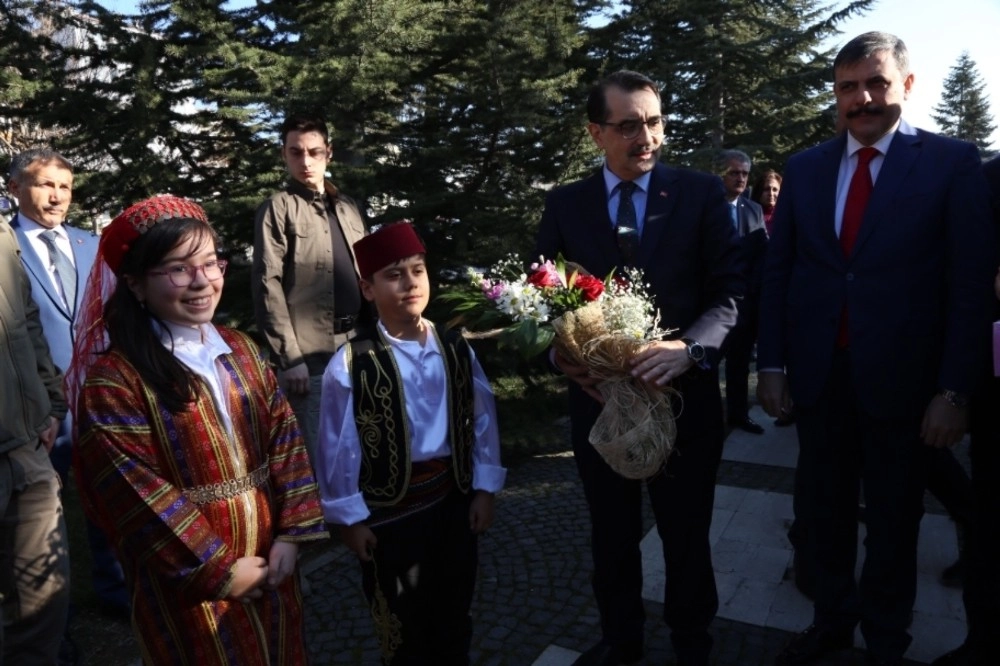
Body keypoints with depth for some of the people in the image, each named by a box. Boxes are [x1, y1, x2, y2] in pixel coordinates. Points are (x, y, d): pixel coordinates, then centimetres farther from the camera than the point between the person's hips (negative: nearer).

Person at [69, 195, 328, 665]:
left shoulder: (240, 351, 1)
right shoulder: (113, 380, -16)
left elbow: (285, 438, -1)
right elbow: (138, 495, -18)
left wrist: (290, 534, -8)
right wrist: (219, 569, -13)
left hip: (269, 562, 5)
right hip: (190, 582, -5)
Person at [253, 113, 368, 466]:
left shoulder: (347, 206, 15)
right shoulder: (278, 208, -3)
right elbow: (267, 285, -9)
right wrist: (289, 357, -15)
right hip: (310, 356, -5)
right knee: (318, 453, 1)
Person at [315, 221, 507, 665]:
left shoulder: (455, 349, -3)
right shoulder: (351, 364, -16)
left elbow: (482, 420, 2)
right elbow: (338, 447, -11)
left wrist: (484, 489, 1)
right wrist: (349, 517, -6)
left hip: (454, 499, 4)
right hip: (390, 510, -3)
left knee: (454, 616, 23)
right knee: (403, 628, 17)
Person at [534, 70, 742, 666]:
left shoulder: (702, 192, -4)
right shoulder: (564, 204, 1)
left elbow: (730, 289, -8)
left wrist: (690, 347, -26)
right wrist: (564, 358, -18)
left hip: (684, 395, -1)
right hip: (598, 398, 2)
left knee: (687, 537, 18)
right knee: (611, 538, 20)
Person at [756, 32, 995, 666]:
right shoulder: (806, 167, 6)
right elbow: (778, 270, 5)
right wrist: (771, 363, 0)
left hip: (900, 378, -2)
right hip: (817, 373, 3)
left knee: (893, 520, 15)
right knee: (827, 511, 17)